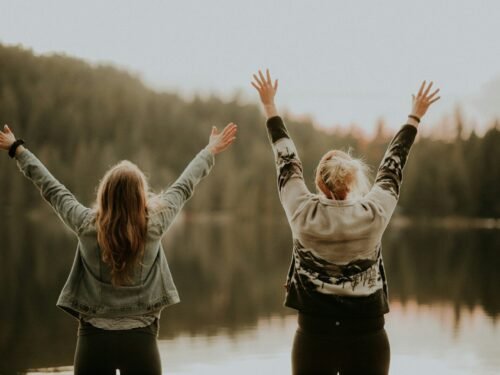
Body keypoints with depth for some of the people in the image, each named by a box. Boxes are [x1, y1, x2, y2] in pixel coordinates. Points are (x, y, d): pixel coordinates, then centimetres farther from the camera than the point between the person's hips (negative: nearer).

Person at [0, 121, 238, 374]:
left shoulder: (86, 225, -7)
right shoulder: (154, 225, -7)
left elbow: (50, 188, 6)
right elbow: (184, 187, 7)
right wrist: (210, 151, 23)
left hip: (94, 337, 1)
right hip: (140, 339, 0)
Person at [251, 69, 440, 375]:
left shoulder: (303, 214, -8)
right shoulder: (374, 214, -8)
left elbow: (287, 161, 4)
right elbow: (393, 166, 6)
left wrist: (270, 107, 17)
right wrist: (415, 116, 21)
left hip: (314, 336, 0)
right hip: (368, 337, 0)